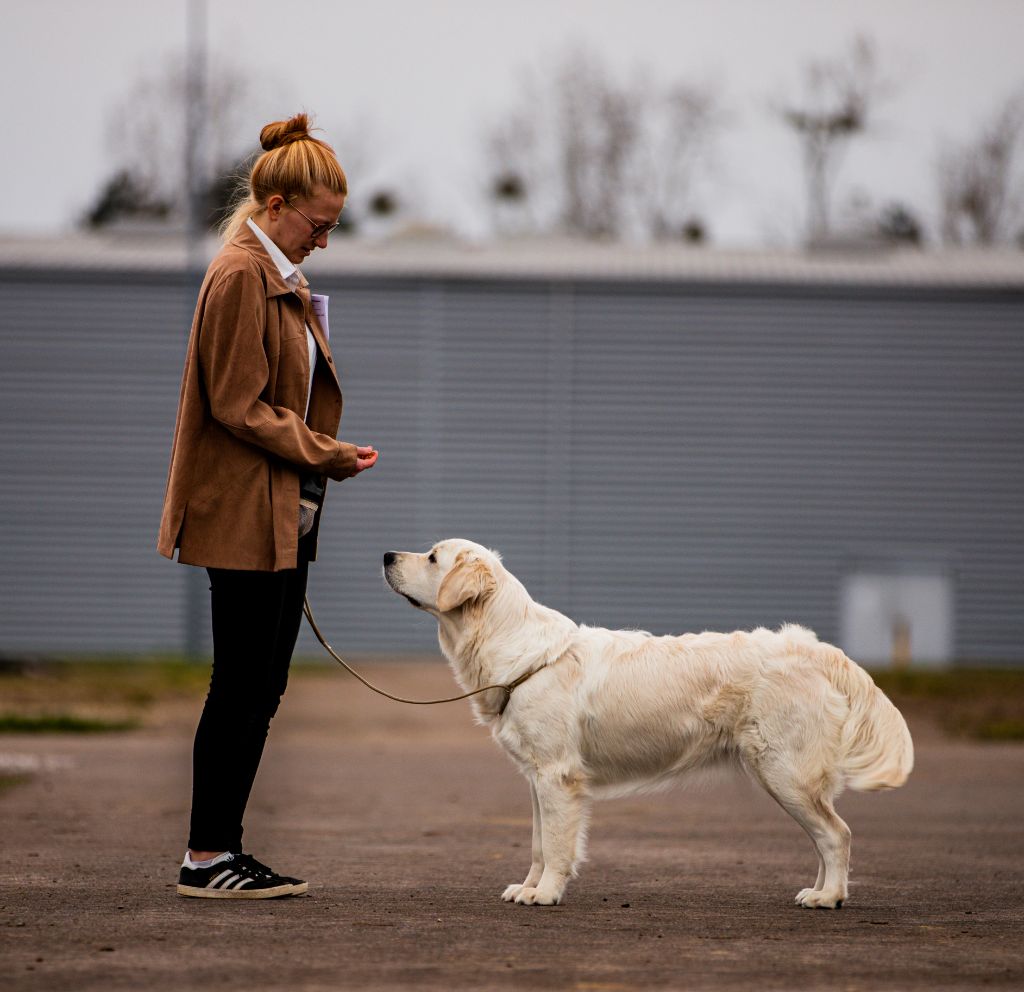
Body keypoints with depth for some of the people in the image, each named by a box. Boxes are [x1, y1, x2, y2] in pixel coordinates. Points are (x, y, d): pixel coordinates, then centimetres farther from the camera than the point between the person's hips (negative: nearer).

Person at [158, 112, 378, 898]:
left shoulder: (280, 279, 18)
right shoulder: (241, 276, -13)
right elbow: (239, 406, -17)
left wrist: (326, 454, 10)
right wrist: (328, 455, -13)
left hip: (285, 516, 10)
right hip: (247, 515, -10)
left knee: (262, 687, 9)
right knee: (244, 685, -6)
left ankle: (221, 849, 13)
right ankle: (207, 857, -1)